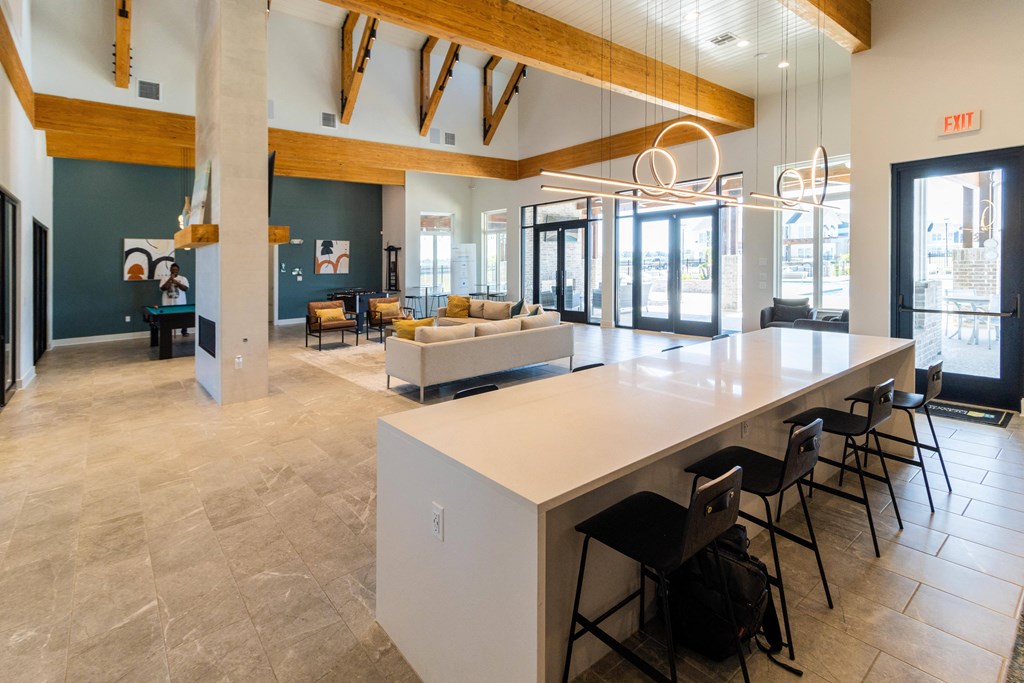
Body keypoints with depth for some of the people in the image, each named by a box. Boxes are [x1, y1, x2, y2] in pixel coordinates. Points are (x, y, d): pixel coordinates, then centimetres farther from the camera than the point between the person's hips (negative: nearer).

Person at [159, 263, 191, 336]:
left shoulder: (183, 278, 5)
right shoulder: (165, 279, 7)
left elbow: (186, 288, -9)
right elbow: (162, 288, -6)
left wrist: (176, 282, -17)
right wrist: (169, 280, -13)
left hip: (180, 303, 0)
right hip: (168, 304, 0)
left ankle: (184, 332, 20)